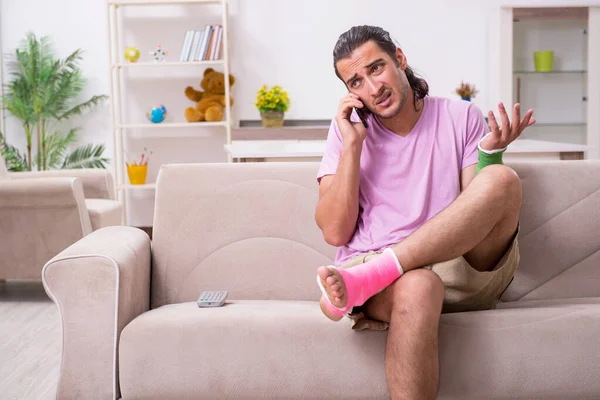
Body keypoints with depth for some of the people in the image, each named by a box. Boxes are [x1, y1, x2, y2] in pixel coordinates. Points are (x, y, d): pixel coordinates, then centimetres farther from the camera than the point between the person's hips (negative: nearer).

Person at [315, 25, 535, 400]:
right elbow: (335, 232, -2)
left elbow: (480, 213, 4)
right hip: (382, 279, -2)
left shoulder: (462, 117, 8)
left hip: (466, 269, 2)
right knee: (417, 286, -40)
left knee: (503, 180, -27)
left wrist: (490, 153, -13)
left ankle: (362, 282, -32)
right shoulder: (347, 129, 8)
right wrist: (352, 144, -7)